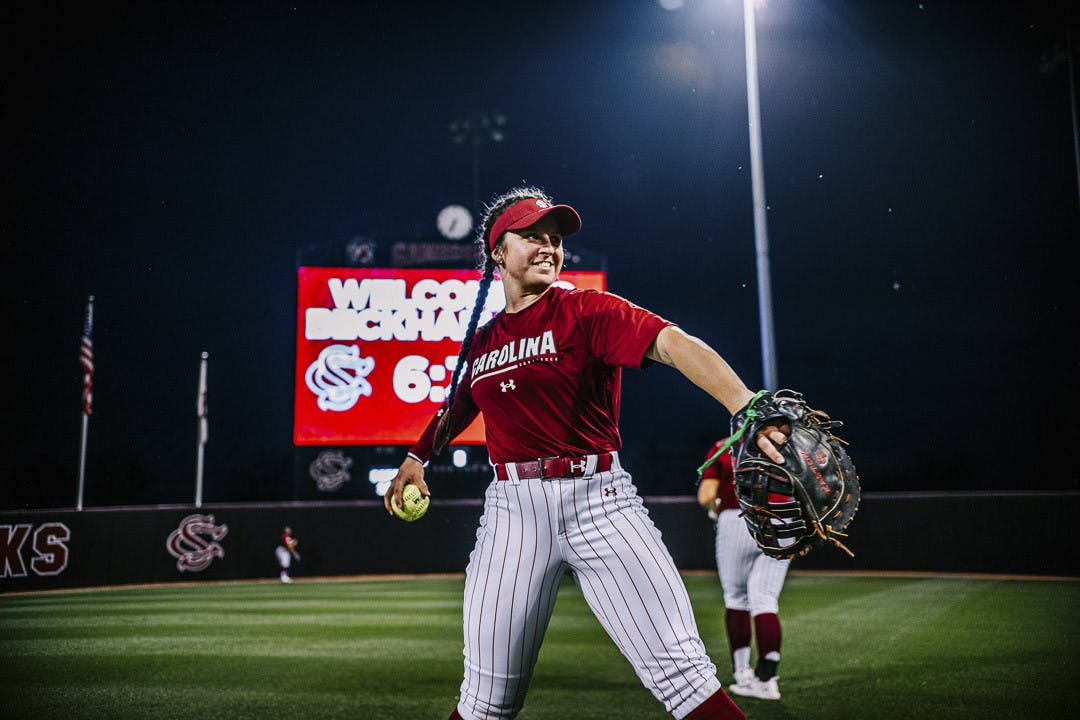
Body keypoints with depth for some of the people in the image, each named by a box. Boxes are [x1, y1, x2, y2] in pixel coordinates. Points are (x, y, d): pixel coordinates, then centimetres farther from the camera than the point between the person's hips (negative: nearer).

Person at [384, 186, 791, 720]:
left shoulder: (586, 311, -1)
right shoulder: (481, 343, 14)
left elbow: (672, 343, -19)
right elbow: (456, 408, 35)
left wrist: (747, 408, -35)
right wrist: (416, 457, 23)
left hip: (598, 499, -3)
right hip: (513, 509, 3)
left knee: (680, 670, -11)